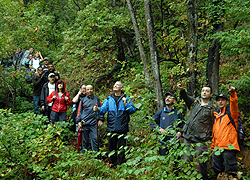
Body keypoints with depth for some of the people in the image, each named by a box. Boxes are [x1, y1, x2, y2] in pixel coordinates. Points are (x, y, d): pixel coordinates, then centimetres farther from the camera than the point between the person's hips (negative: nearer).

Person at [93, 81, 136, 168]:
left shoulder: (126, 99, 7)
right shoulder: (109, 99, 11)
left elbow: (133, 110, 0)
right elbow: (103, 109, -1)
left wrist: (126, 104, -14)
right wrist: (98, 109, -22)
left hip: (122, 128, -2)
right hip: (111, 127, 2)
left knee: (122, 147, 3)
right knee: (112, 147, 8)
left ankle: (121, 164, 14)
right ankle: (112, 164, 20)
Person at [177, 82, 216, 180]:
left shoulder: (213, 108, -1)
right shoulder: (194, 102, 9)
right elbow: (186, 98, -10)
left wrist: (210, 137, -7)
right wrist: (182, 90, -31)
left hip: (200, 140, -4)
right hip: (188, 137, 4)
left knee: (202, 162, 1)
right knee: (186, 160, 9)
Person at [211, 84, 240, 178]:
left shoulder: (230, 111, 4)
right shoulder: (216, 115, 22)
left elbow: (234, 105, -21)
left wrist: (233, 94, -40)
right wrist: (213, 146, 19)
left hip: (228, 146, -7)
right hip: (217, 148, 7)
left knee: (230, 172, -7)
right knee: (216, 169, 10)